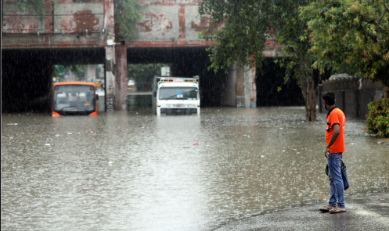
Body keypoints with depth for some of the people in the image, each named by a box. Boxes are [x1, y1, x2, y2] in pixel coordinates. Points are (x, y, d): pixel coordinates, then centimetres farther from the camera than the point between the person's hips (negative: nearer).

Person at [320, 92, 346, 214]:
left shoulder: (333, 113, -17)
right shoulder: (339, 112, 15)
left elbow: (336, 131, -28)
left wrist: (328, 147, -23)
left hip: (334, 151, -10)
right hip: (337, 150, 10)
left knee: (336, 177, -7)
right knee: (332, 177, 15)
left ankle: (341, 205, -5)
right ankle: (332, 204, 20)